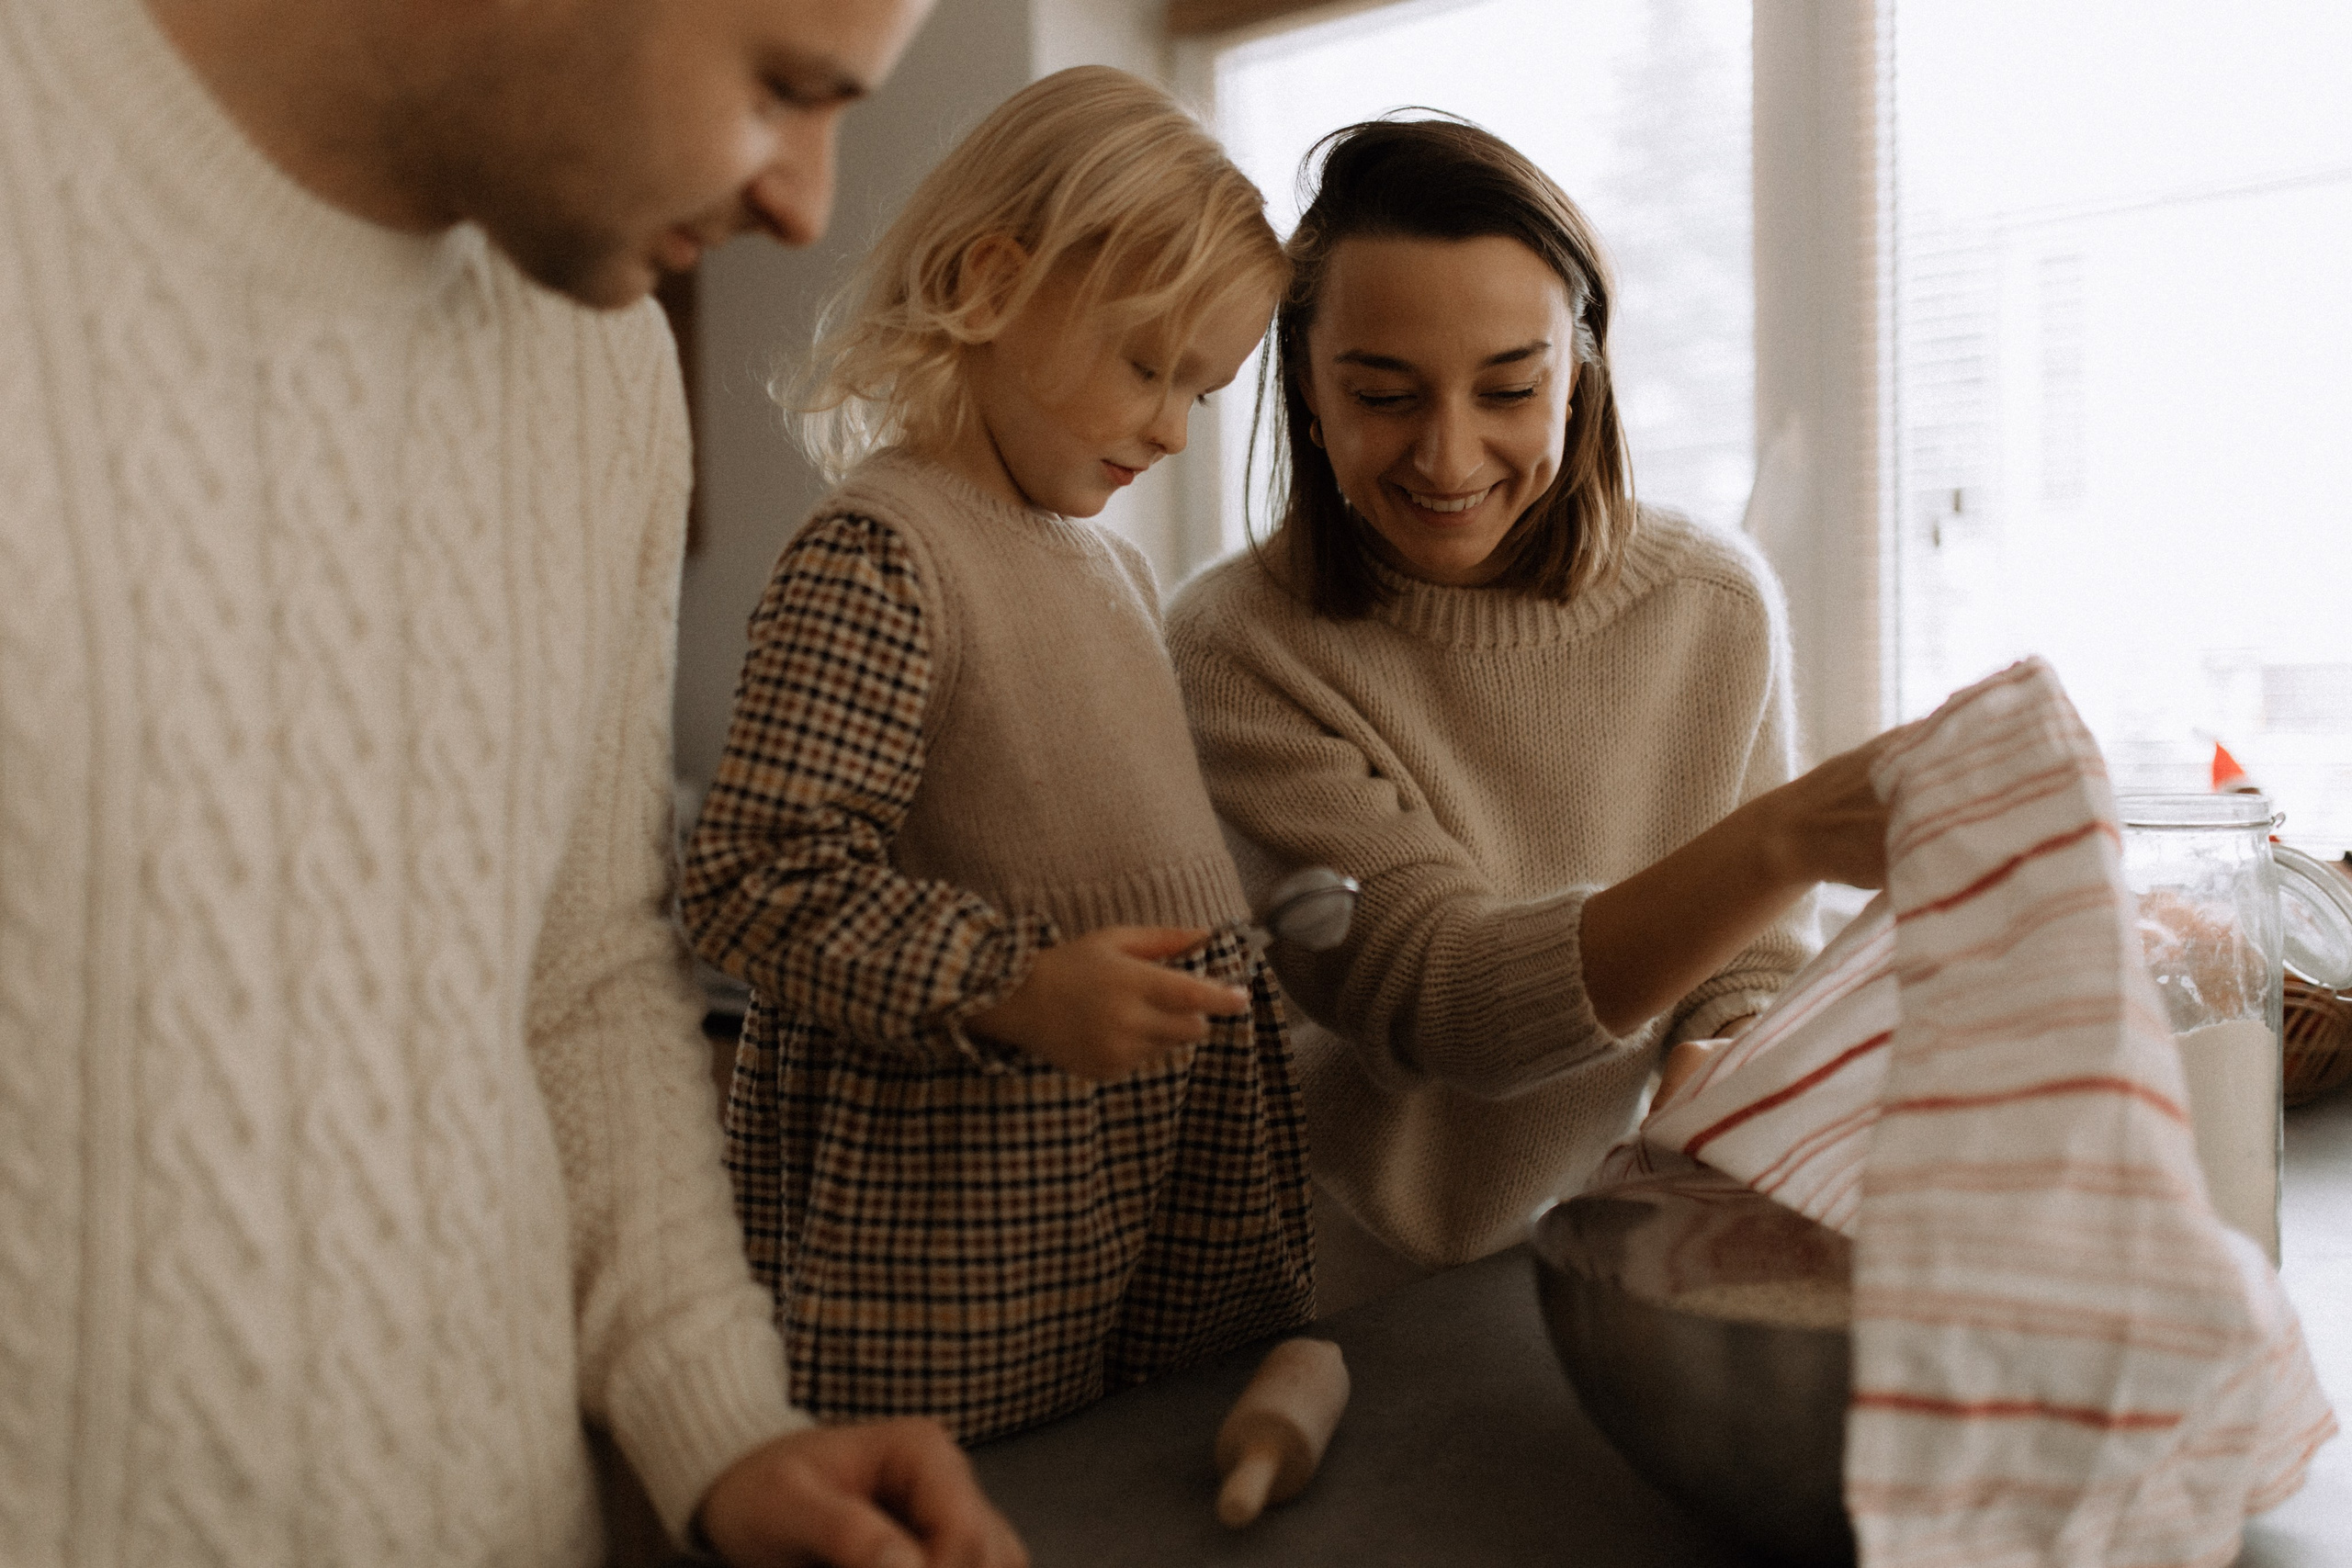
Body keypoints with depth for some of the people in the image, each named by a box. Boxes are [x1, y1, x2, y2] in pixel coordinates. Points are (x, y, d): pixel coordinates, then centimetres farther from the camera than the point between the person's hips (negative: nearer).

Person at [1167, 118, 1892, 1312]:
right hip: (1344, 1316, -5)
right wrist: (1784, 842, -36)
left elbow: (1743, 983, 1)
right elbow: (1444, 999, -24)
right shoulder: (1236, 648, -16)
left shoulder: (1714, 609, -5)